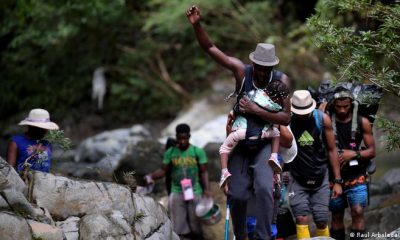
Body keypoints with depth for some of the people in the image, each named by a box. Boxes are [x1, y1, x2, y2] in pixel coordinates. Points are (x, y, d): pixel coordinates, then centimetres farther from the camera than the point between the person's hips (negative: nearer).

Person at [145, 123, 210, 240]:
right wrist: (151, 175, -18)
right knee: (180, 228, 4)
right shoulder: (170, 153, -2)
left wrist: (206, 189, -12)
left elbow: (204, 172, -1)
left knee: (196, 225, 9)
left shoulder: (198, 152, -5)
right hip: (177, 194, 1)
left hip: (195, 193, -1)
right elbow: (163, 170, 1)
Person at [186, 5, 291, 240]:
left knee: (264, 187, -23)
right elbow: (211, 48, -13)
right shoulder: (242, 71, -12)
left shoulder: (281, 80, -14)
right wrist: (197, 25, -26)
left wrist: (256, 110, -25)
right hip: (240, 141, 2)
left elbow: (286, 118, -17)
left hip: (265, 143, -2)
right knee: (237, 194, 1)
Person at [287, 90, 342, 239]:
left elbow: (331, 150, 0)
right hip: (298, 180, -1)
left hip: (320, 179, 1)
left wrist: (337, 181, 0)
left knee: (321, 221, 2)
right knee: (302, 219, -11)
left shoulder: (323, 119, -7)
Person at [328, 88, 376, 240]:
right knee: (336, 216, 9)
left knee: (358, 211, -14)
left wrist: (354, 154, -13)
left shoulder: (362, 122, 1)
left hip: (356, 176, -1)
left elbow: (372, 151, 2)